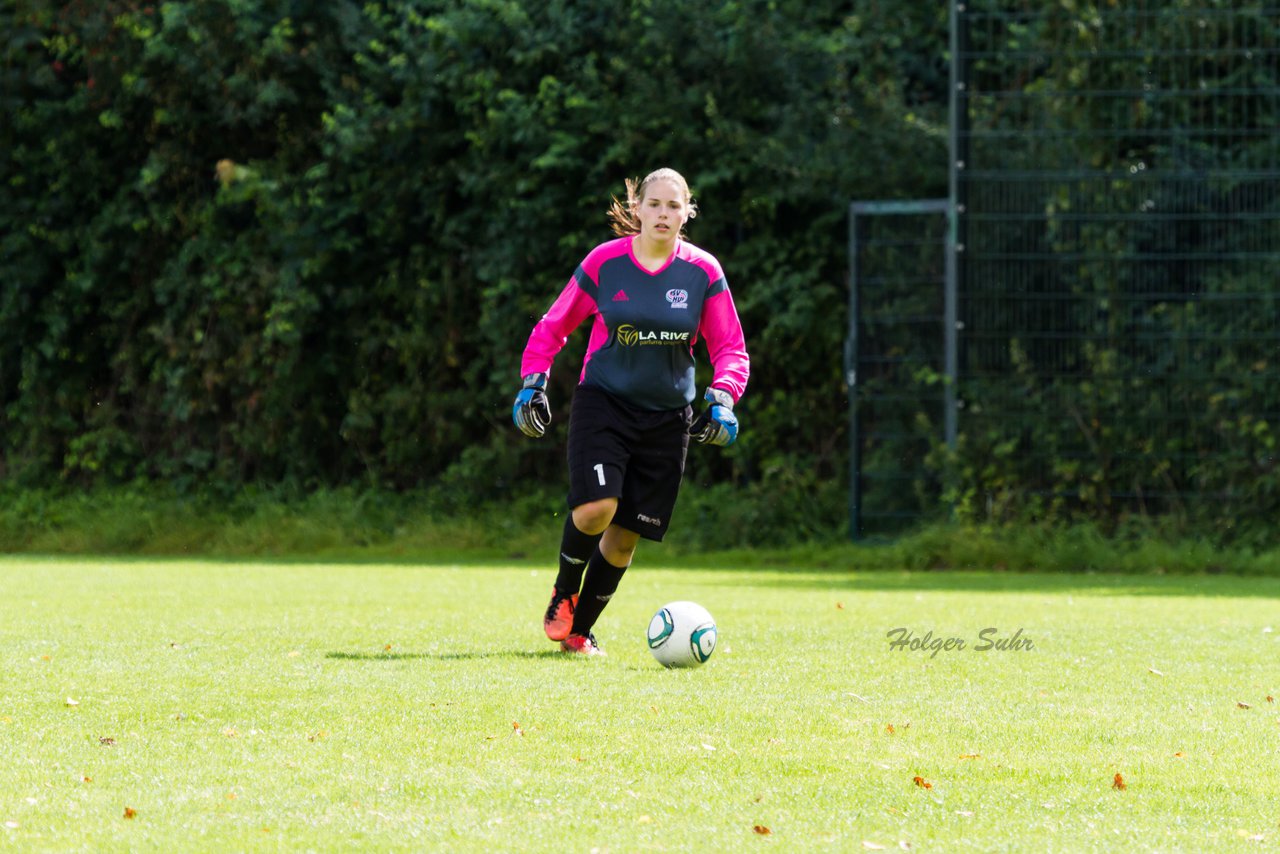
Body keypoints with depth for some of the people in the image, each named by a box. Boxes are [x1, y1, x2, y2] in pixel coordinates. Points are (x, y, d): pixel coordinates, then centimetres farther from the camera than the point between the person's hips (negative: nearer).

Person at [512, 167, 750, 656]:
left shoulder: (703, 273, -3)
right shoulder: (605, 262, -6)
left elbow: (730, 350, 3)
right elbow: (554, 327, 6)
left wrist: (723, 397, -15)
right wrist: (532, 384, -4)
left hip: (668, 416, 2)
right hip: (602, 401, -2)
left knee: (626, 535, 3)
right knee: (596, 508, -23)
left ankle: (578, 631, 22)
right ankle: (564, 592, 7)